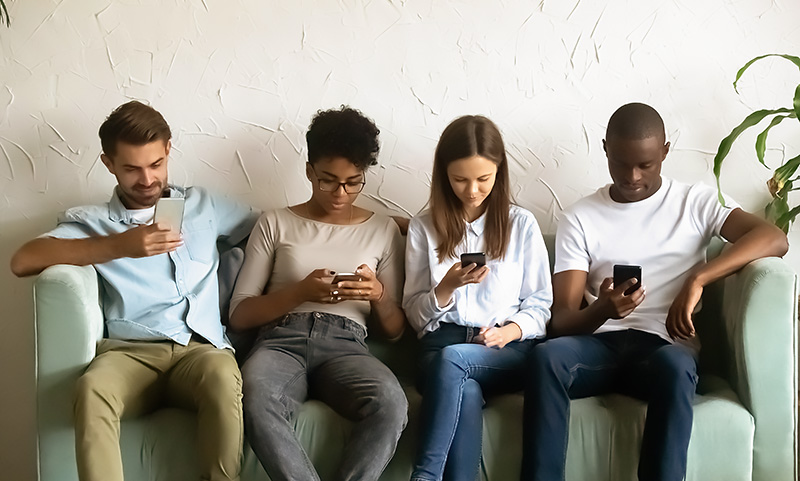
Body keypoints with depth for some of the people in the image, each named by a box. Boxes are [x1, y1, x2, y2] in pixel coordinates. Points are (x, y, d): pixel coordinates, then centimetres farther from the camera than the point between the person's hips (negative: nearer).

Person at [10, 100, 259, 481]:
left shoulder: (203, 206, 23)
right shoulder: (90, 221, 15)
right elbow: (23, 261, -3)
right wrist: (119, 246, -11)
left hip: (200, 347, 1)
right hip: (130, 350, -1)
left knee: (222, 377, -36)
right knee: (92, 388, -36)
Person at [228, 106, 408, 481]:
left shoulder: (383, 231, 18)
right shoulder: (275, 224, 16)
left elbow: (395, 329, 18)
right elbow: (239, 315, 10)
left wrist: (379, 294, -6)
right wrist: (300, 291, -8)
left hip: (346, 345, 1)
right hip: (281, 340, 0)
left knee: (391, 403, -36)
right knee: (254, 399, -39)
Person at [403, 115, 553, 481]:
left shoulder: (522, 224, 9)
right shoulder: (424, 227, 9)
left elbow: (539, 304, 10)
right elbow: (415, 314, 9)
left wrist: (511, 330, -12)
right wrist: (448, 287, -11)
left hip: (509, 353, 0)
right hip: (442, 344, 0)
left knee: (451, 360, -35)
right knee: (466, 395, -37)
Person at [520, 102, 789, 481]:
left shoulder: (696, 202, 10)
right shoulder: (579, 218, 11)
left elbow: (775, 239, -6)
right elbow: (561, 321, 2)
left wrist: (696, 279, -18)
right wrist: (602, 310, -22)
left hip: (665, 345, -1)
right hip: (599, 342, 1)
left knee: (674, 365, -38)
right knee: (546, 355, -33)